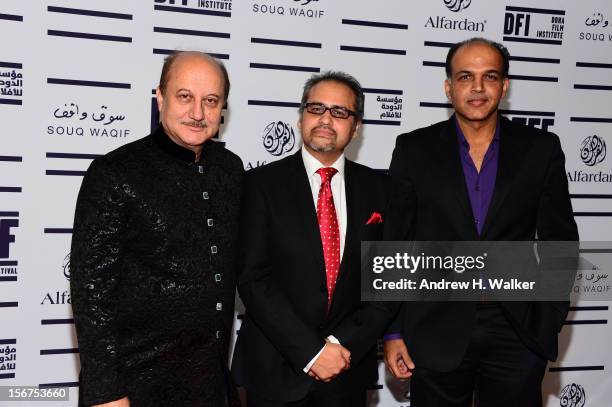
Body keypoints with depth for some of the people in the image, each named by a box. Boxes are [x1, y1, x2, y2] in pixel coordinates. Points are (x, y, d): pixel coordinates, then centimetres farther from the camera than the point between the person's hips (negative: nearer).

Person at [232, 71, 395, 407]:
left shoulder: (377, 188, 3)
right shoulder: (262, 183, -5)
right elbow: (253, 279, -11)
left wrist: (346, 343, -11)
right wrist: (311, 351, -15)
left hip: (350, 369, 2)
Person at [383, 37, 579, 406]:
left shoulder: (540, 149, 2)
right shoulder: (414, 150, 0)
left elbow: (559, 241, 6)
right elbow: (394, 245, 1)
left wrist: (548, 324, 0)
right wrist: (393, 332, -1)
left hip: (519, 334, 1)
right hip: (437, 334, 0)